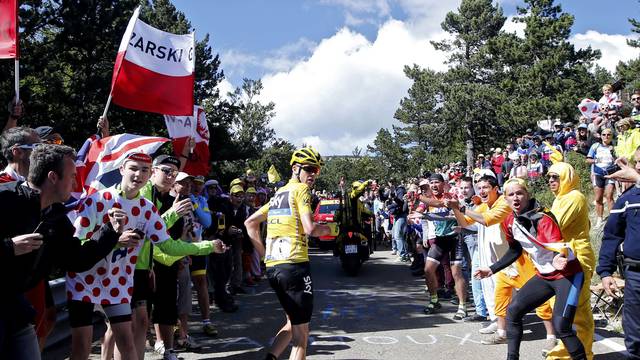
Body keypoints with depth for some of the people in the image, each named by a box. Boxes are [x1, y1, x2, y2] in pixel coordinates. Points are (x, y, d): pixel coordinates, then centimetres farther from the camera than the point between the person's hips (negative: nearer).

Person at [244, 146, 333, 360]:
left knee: (293, 323, 24)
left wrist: (264, 254, 19)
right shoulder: (300, 189, -4)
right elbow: (310, 229, -16)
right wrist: (331, 229, 4)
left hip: (272, 268, 8)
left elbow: (250, 223, 22)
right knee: (301, 333, 2)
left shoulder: (278, 194, 20)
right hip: (294, 265, -8)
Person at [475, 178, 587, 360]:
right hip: (544, 276, 8)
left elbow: (559, 247, -35)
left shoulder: (542, 218, -24)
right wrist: (492, 269, 15)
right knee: (513, 310, 4)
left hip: (567, 275, -8)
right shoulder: (510, 222, -2)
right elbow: (515, 251, 15)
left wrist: (557, 259, -58)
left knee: (560, 326, -19)